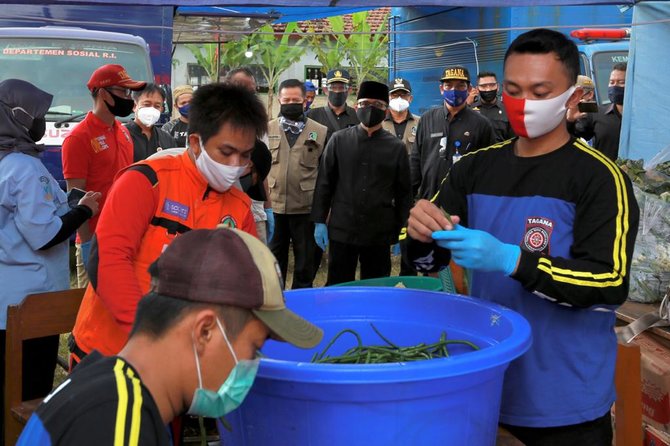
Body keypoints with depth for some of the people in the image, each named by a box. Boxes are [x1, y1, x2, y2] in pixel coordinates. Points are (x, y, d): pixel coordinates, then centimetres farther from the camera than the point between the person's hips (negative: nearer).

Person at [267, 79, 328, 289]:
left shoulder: (320, 132, 0)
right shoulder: (268, 129, 5)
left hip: (305, 207, -1)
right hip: (274, 205, 1)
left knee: (305, 260, 9)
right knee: (274, 258, 13)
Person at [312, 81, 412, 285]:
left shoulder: (397, 147, 2)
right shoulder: (338, 140, 2)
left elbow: (404, 192, 5)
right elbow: (324, 183, 3)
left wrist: (402, 232, 3)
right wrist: (319, 221, -1)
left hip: (380, 235, 0)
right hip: (341, 230, 0)